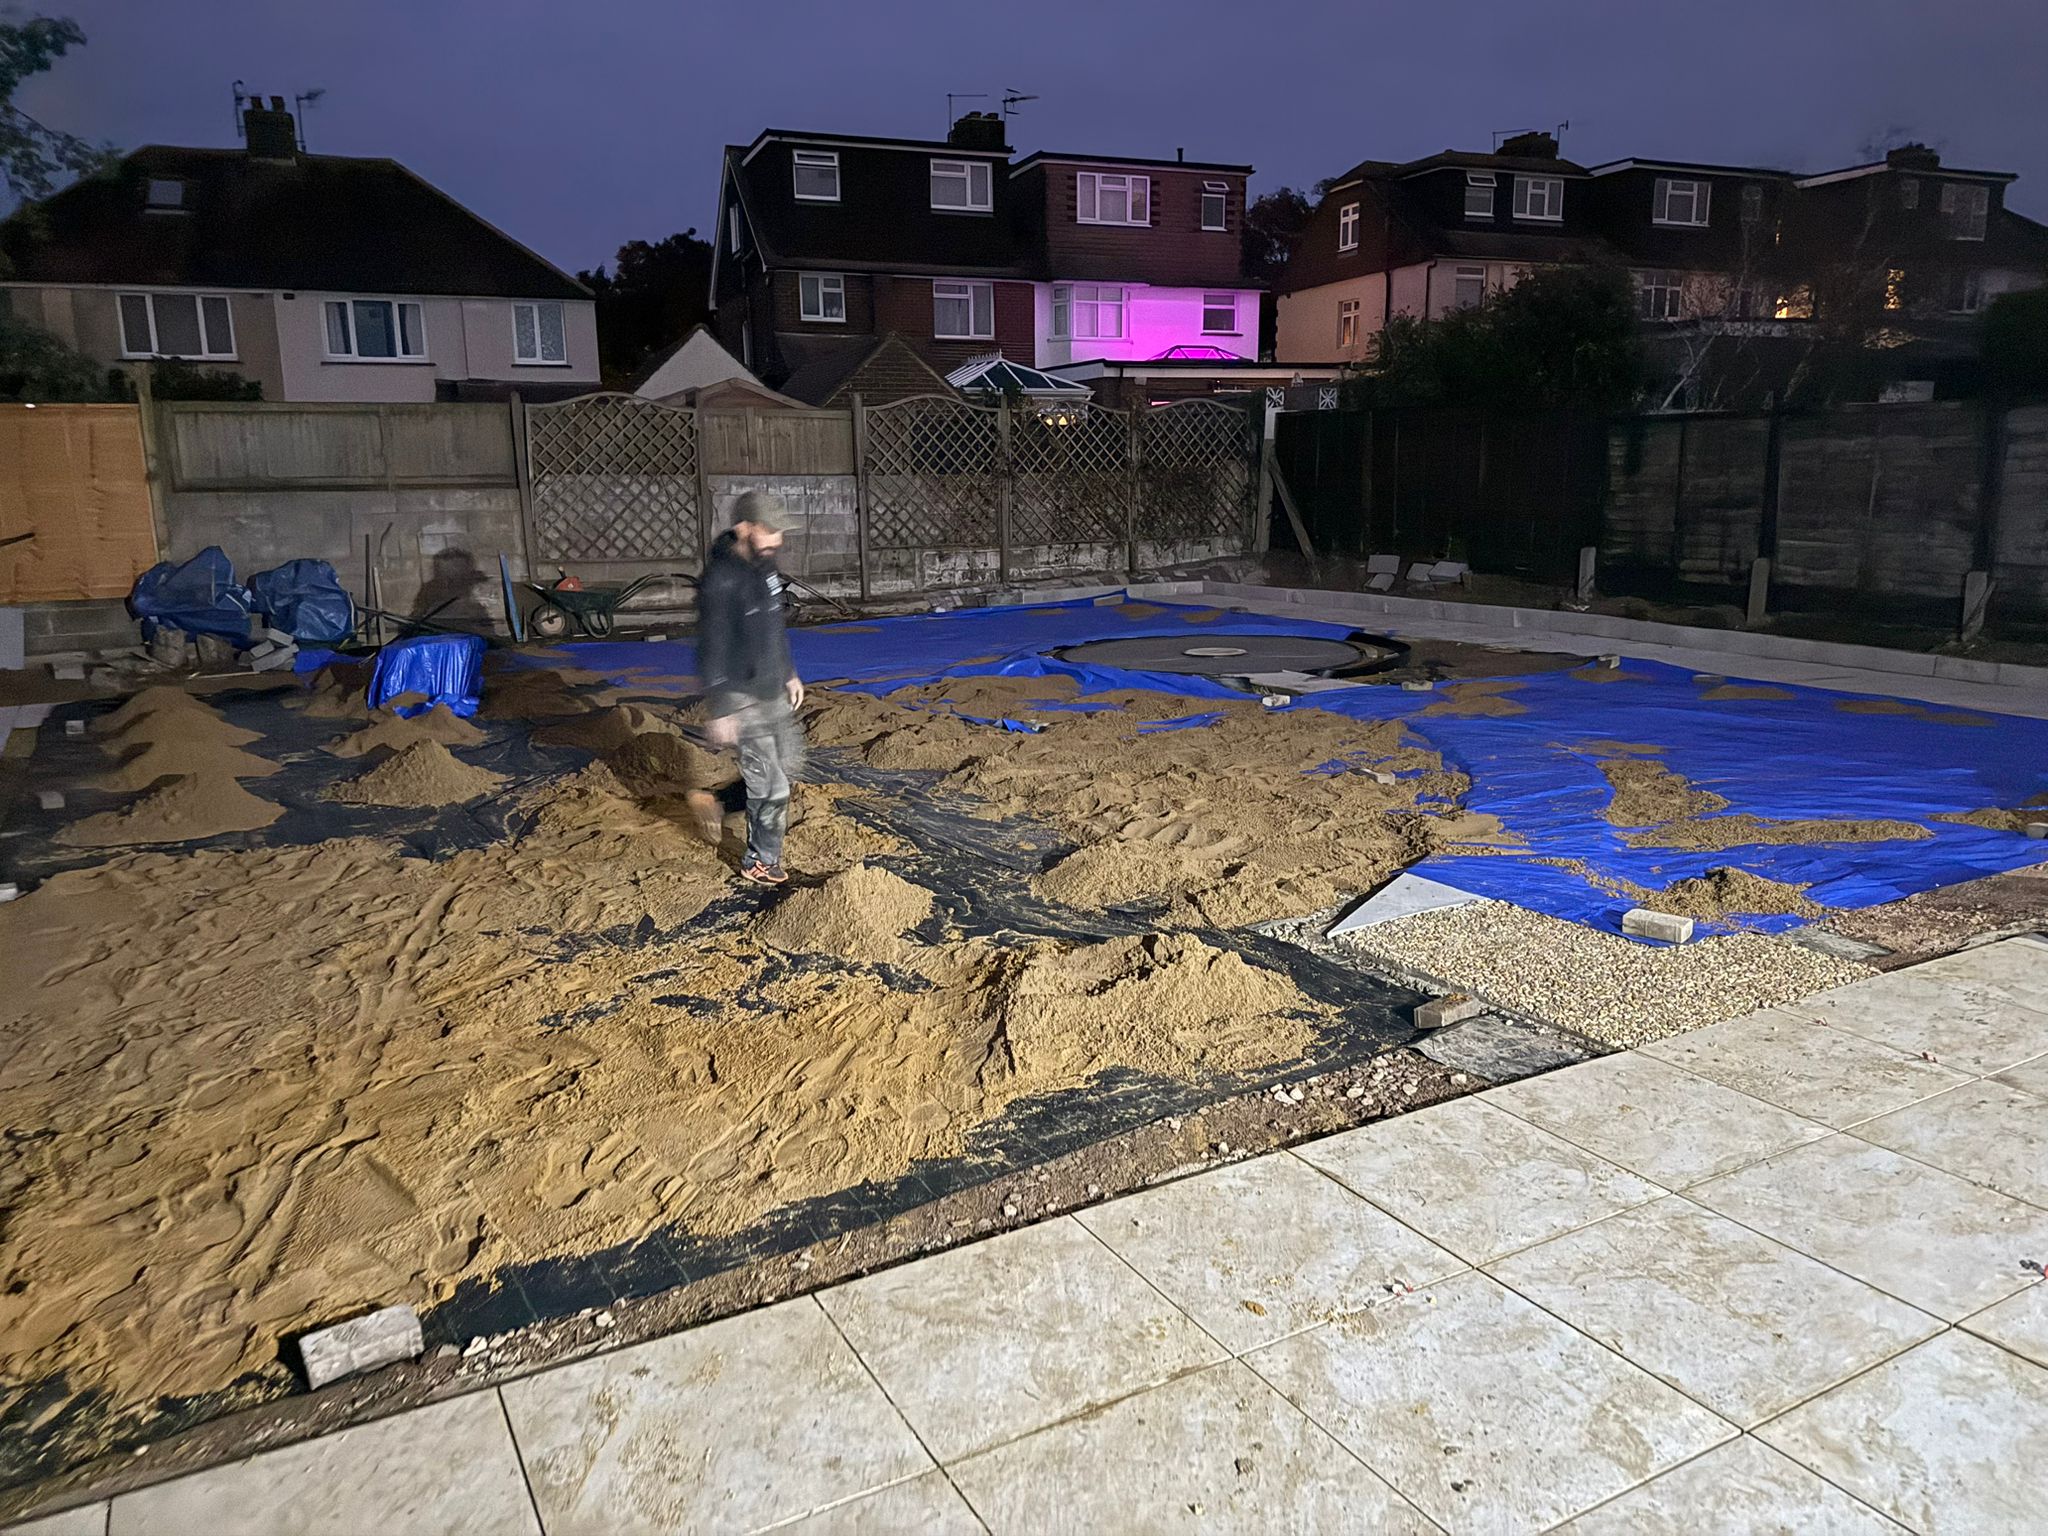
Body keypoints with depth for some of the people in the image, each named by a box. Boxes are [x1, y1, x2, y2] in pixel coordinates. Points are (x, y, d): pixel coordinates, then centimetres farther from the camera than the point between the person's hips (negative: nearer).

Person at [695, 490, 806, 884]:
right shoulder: (721, 580, -24)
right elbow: (711, 651, -22)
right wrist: (721, 711, -20)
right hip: (743, 699, -9)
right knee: (772, 786, -2)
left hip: (774, 690, 9)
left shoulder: (764, 564, 4)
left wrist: (789, 674, 20)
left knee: (789, 763, 21)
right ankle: (760, 862, 15)